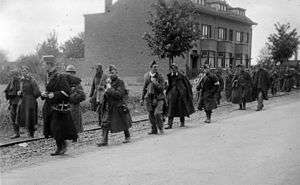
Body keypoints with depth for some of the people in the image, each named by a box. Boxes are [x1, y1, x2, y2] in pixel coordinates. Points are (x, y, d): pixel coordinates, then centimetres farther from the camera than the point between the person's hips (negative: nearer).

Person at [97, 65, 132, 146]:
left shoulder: (120, 82, -11)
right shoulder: (108, 81, 8)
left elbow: (119, 94, -22)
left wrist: (110, 89, -22)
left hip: (119, 106, -5)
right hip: (109, 105, 5)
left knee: (124, 123, 9)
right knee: (105, 123, -5)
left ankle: (127, 137, 30)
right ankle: (104, 140, -4)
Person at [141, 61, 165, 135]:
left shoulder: (160, 77, -5)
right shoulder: (147, 76, 7)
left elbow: (162, 88, -10)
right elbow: (144, 88, 18)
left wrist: (155, 82, -21)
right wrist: (142, 98, 18)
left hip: (158, 98, -4)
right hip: (149, 98, 4)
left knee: (157, 113, -16)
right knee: (151, 115, 6)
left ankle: (160, 128, 5)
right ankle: (154, 130, 21)